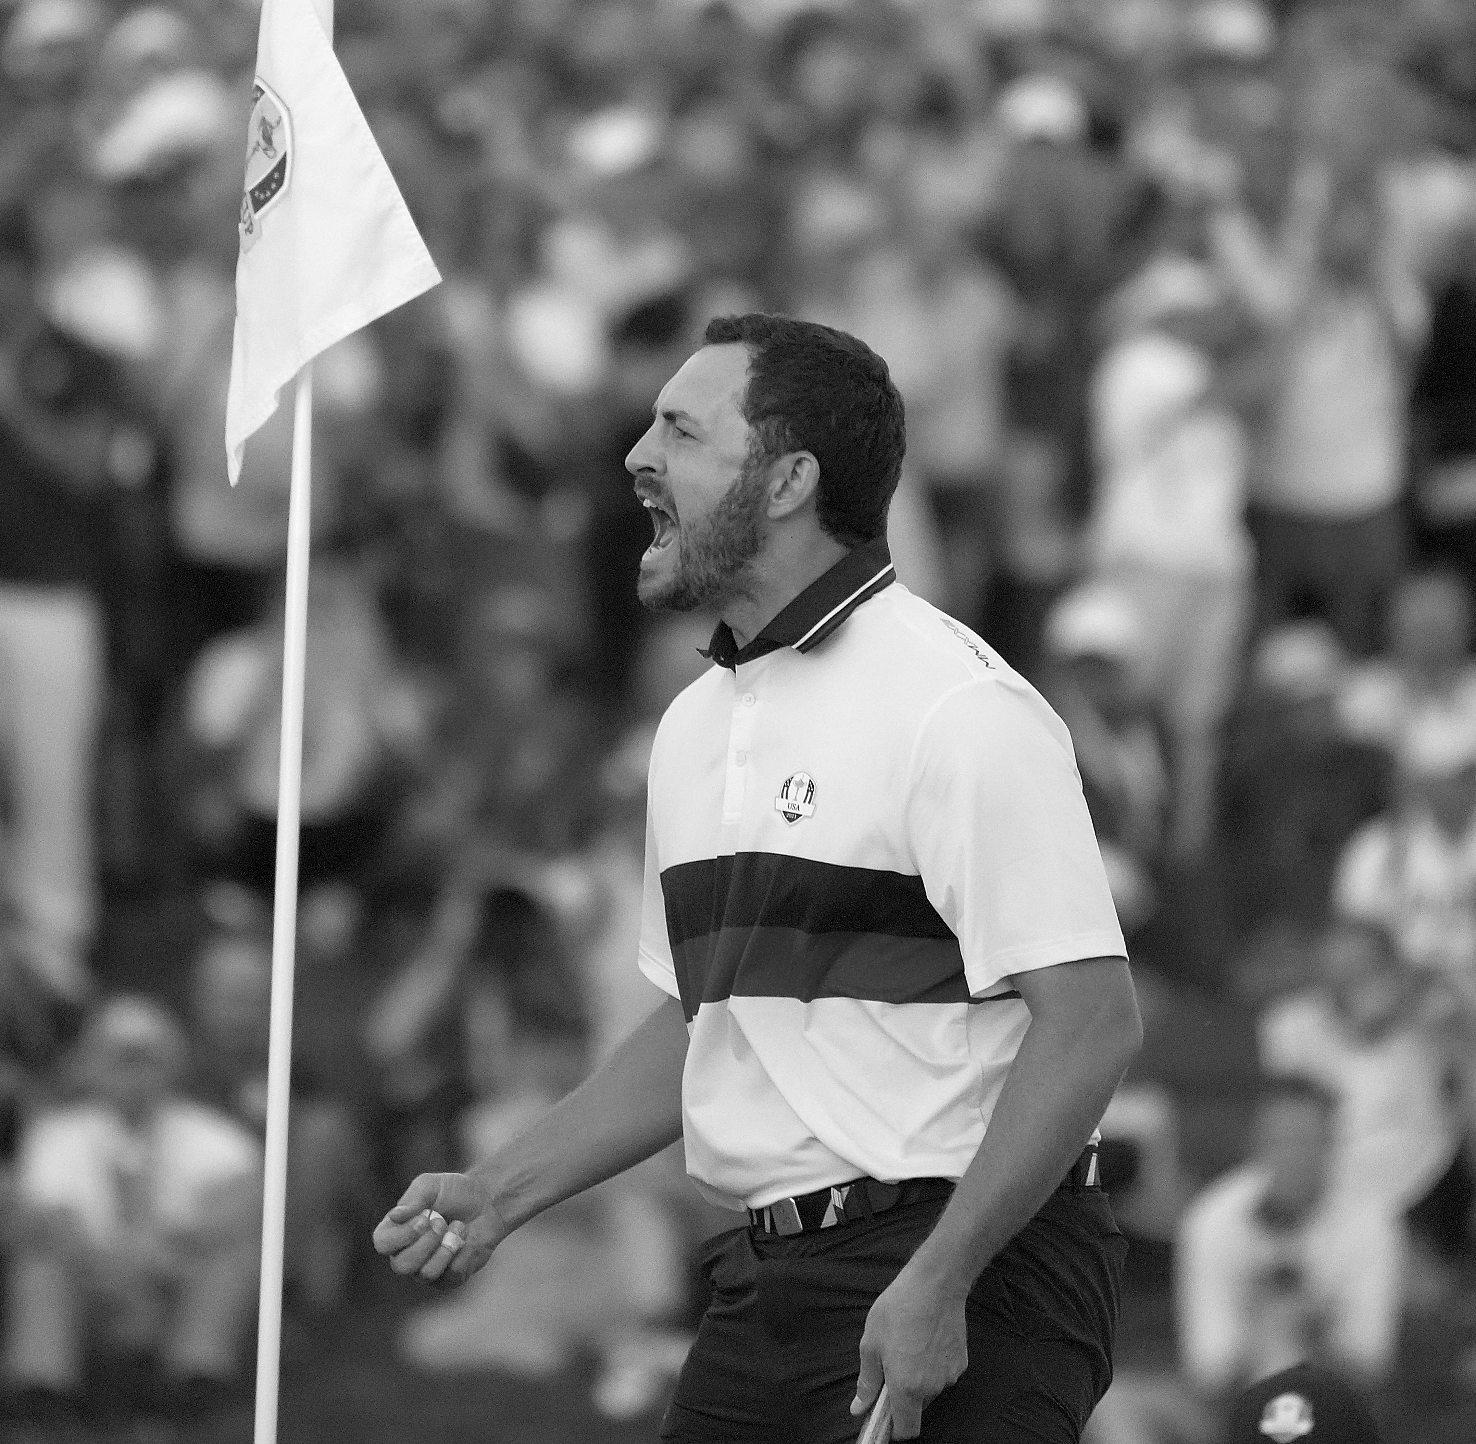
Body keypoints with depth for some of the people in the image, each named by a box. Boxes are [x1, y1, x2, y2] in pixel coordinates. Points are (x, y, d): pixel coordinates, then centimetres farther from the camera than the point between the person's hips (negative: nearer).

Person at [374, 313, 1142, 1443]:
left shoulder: (958, 708, -13)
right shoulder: (696, 726, 15)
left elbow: (1093, 1021, -18)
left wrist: (937, 1284, -22)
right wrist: (499, 1194, 15)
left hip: (964, 1286, -8)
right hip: (769, 1286, 8)